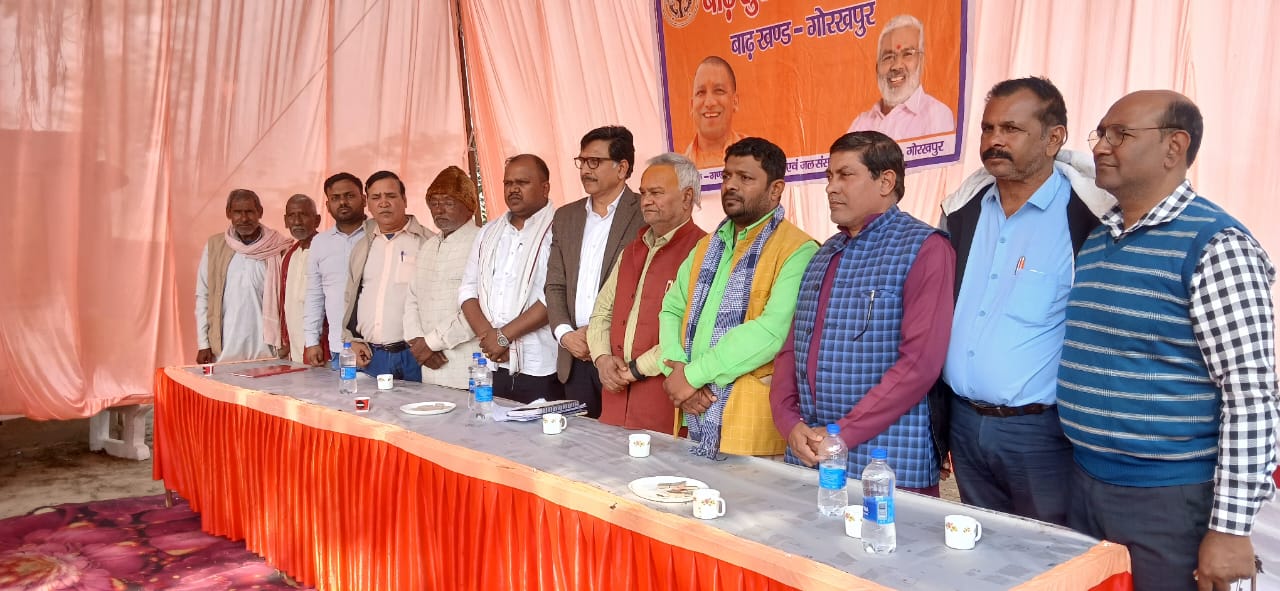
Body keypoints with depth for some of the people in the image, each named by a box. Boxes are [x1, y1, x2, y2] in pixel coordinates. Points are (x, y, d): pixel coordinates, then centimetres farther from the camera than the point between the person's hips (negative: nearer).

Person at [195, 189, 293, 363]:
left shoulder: (277, 248, 0)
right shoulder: (214, 246, 3)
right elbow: (202, 296, 6)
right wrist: (203, 344, 1)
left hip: (265, 347, -1)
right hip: (224, 347, 1)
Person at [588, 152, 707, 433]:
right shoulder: (632, 252, 17)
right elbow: (602, 311, 19)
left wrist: (637, 368, -13)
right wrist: (603, 357, 0)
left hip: (667, 400, -7)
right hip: (617, 393, 7)